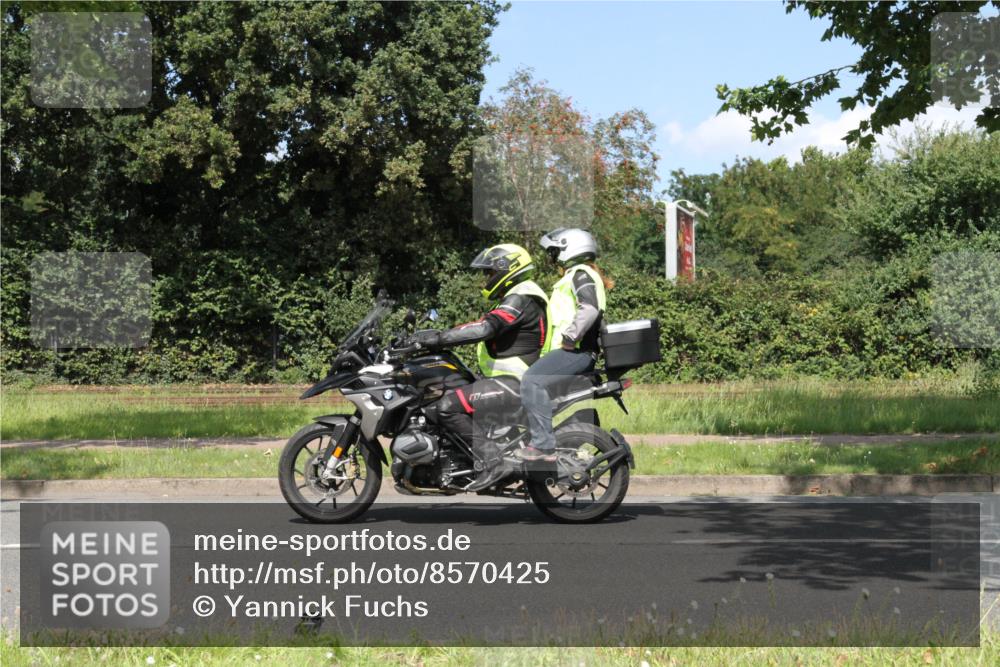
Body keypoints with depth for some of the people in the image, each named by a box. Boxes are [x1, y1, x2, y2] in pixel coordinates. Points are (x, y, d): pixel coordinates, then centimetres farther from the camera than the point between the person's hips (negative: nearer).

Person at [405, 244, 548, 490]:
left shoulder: (520, 299, -14)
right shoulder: (514, 299, 21)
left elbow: (485, 328, -27)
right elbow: (483, 325, 21)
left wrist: (439, 338, -27)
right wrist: (437, 337, 12)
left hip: (513, 384, -11)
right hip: (510, 379, 11)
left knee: (448, 406, -24)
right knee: (440, 393, 18)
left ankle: (492, 460, -24)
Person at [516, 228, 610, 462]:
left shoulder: (581, 274, -5)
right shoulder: (576, 276, 29)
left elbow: (590, 308, -23)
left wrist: (569, 337, -22)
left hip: (576, 351, -12)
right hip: (575, 351, 12)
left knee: (532, 380, -28)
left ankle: (543, 445, -33)